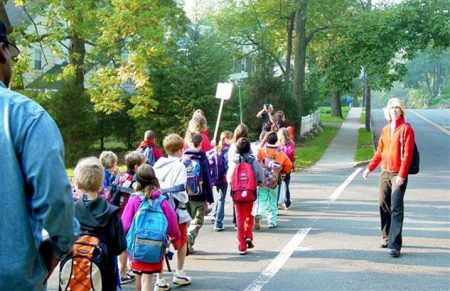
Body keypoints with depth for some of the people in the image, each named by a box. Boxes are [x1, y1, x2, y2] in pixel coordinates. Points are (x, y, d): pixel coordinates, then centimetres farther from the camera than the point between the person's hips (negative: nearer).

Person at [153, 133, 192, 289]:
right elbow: (179, 190, -17)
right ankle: (179, 274, 25)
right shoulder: (178, 166, -12)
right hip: (175, 210, -4)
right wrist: (185, 201, 0)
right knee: (182, 241, 17)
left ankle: (160, 280, 7)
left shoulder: (157, 165, 5)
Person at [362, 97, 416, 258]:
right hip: (384, 173, 6)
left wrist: (402, 175, -18)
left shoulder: (406, 128, -6)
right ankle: (386, 237, 26)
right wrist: (369, 168, 12)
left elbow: (407, 154, -12)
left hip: (398, 174, -6)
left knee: (396, 209, -11)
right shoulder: (385, 129, 12)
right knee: (384, 206, 10)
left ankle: (395, 245, -14)